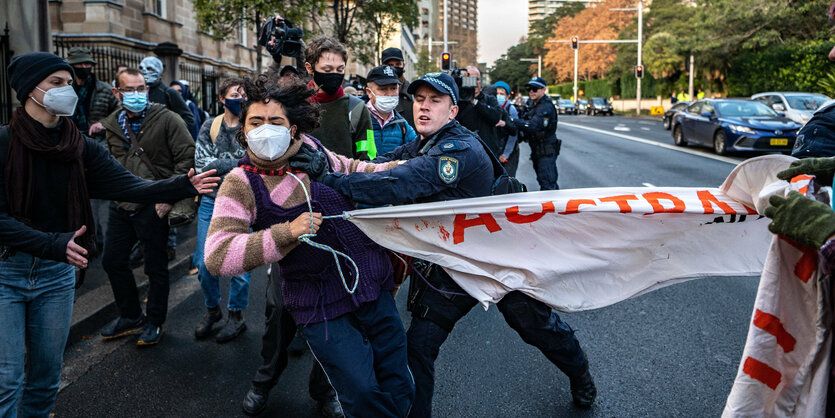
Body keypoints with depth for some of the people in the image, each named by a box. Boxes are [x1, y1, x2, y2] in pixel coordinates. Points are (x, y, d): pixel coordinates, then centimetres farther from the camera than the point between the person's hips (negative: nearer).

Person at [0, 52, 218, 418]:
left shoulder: (80, 148, 1)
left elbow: (131, 187, -9)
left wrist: (184, 186, -21)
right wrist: (54, 243, -26)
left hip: (57, 273, 4)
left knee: (46, 374, 16)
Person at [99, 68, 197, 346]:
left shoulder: (166, 119, -9)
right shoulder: (112, 124, 10)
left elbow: (187, 157, -12)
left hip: (152, 207, -7)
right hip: (121, 207, 7)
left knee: (156, 267, 5)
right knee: (113, 261, 15)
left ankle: (154, 322, 23)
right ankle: (131, 316, 34)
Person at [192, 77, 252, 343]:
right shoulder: (210, 127, 6)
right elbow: (201, 163, -5)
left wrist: (219, 165, -16)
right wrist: (238, 163, -13)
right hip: (211, 201, 3)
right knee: (204, 262, 5)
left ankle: (236, 316, 21)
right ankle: (212, 309, 28)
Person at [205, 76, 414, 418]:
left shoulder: (310, 149, 1)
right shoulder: (240, 184, -10)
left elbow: (348, 169, 25)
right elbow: (216, 256, -20)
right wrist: (287, 232, -26)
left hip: (373, 284, 5)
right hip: (322, 308, -4)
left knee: (399, 390, 11)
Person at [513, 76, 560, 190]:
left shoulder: (546, 107, -22)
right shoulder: (531, 103, 8)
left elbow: (533, 125, -35)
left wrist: (511, 122, -43)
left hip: (546, 151, -9)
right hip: (536, 150, 10)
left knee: (547, 183, -13)